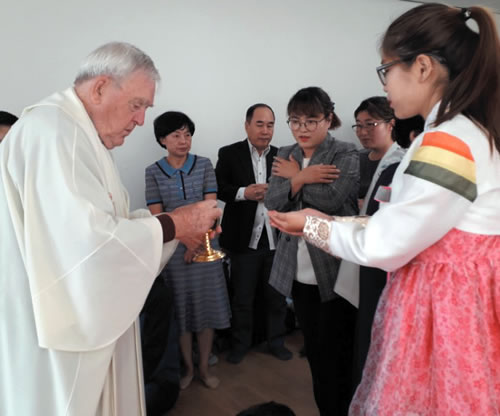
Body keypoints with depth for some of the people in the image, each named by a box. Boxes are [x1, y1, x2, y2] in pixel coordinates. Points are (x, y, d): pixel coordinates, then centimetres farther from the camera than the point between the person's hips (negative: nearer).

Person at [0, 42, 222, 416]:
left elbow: (102, 222, 12)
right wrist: (173, 226, -18)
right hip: (62, 325, -10)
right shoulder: (54, 130, -21)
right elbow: (86, 239, -30)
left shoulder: (78, 133, 13)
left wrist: (178, 224, 0)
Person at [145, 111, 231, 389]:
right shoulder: (153, 172, 0)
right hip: (173, 248, 0)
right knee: (181, 308, 8)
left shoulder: (204, 165, 1)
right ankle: (188, 367, 25)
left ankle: (204, 366, 23)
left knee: (206, 306, 6)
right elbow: (157, 216, -4)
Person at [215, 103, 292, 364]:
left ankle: (276, 341, 34)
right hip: (245, 239, -2)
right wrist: (244, 193, -21)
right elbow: (218, 189, -6)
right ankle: (240, 343, 31)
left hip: (275, 238, 3)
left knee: (277, 296, 15)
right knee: (242, 298, 12)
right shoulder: (229, 154, -2)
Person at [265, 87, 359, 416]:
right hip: (299, 272, 5)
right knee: (313, 349, 17)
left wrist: (295, 177, -9)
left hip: (335, 271, -5)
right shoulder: (286, 157, 10)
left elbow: (330, 199, -21)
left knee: (337, 353, 5)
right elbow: (273, 202, -1)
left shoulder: (346, 155, -7)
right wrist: (303, 177, -15)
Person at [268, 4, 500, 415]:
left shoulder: (448, 143, -23)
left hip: (445, 306, -9)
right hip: (457, 298, 9)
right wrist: (328, 221, 7)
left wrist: (310, 226, -3)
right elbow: (403, 227, 9)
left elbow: (383, 245, -18)